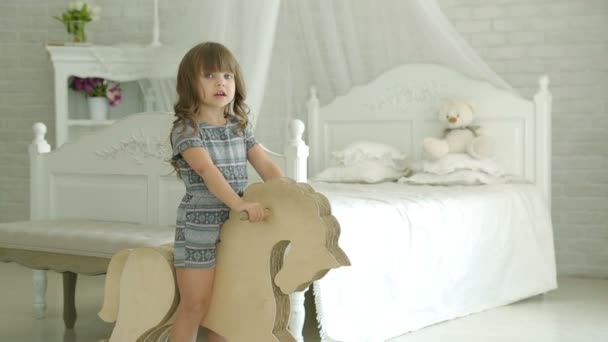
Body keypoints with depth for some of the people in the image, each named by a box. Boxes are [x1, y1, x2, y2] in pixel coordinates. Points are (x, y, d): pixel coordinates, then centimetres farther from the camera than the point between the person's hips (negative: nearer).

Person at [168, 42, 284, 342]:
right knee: (195, 305, -5)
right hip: (199, 227, -6)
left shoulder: (240, 127, 10)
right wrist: (238, 203, -36)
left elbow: (266, 166, 3)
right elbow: (207, 171, -24)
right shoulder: (185, 129, -10)